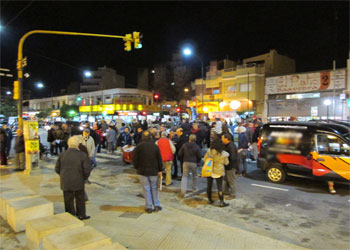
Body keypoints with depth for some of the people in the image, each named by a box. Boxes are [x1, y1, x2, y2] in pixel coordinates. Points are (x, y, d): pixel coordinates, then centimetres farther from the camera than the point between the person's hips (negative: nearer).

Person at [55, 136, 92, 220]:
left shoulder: (62, 154, -3)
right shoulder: (82, 155, -14)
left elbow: (57, 169, 5)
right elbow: (87, 170, -14)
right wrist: (84, 178, 4)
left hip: (65, 182, 3)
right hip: (78, 182, -2)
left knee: (68, 200, 15)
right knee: (80, 199, 17)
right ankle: (81, 215, 27)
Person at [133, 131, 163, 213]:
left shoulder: (139, 147, -6)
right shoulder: (155, 146, -1)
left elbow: (135, 159, -3)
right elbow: (159, 159, 3)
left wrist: (137, 168, 11)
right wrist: (160, 170, 10)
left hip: (142, 171, -1)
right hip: (153, 171, 2)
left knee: (146, 189, 6)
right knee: (154, 188, 13)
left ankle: (149, 206, 10)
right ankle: (157, 205, 14)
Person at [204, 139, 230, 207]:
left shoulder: (209, 151, -11)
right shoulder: (224, 154, -14)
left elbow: (205, 159, -2)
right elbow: (226, 163, -1)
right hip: (219, 172, -2)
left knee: (209, 186, 15)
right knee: (219, 187, 5)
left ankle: (209, 200, 27)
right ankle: (221, 202, 9)